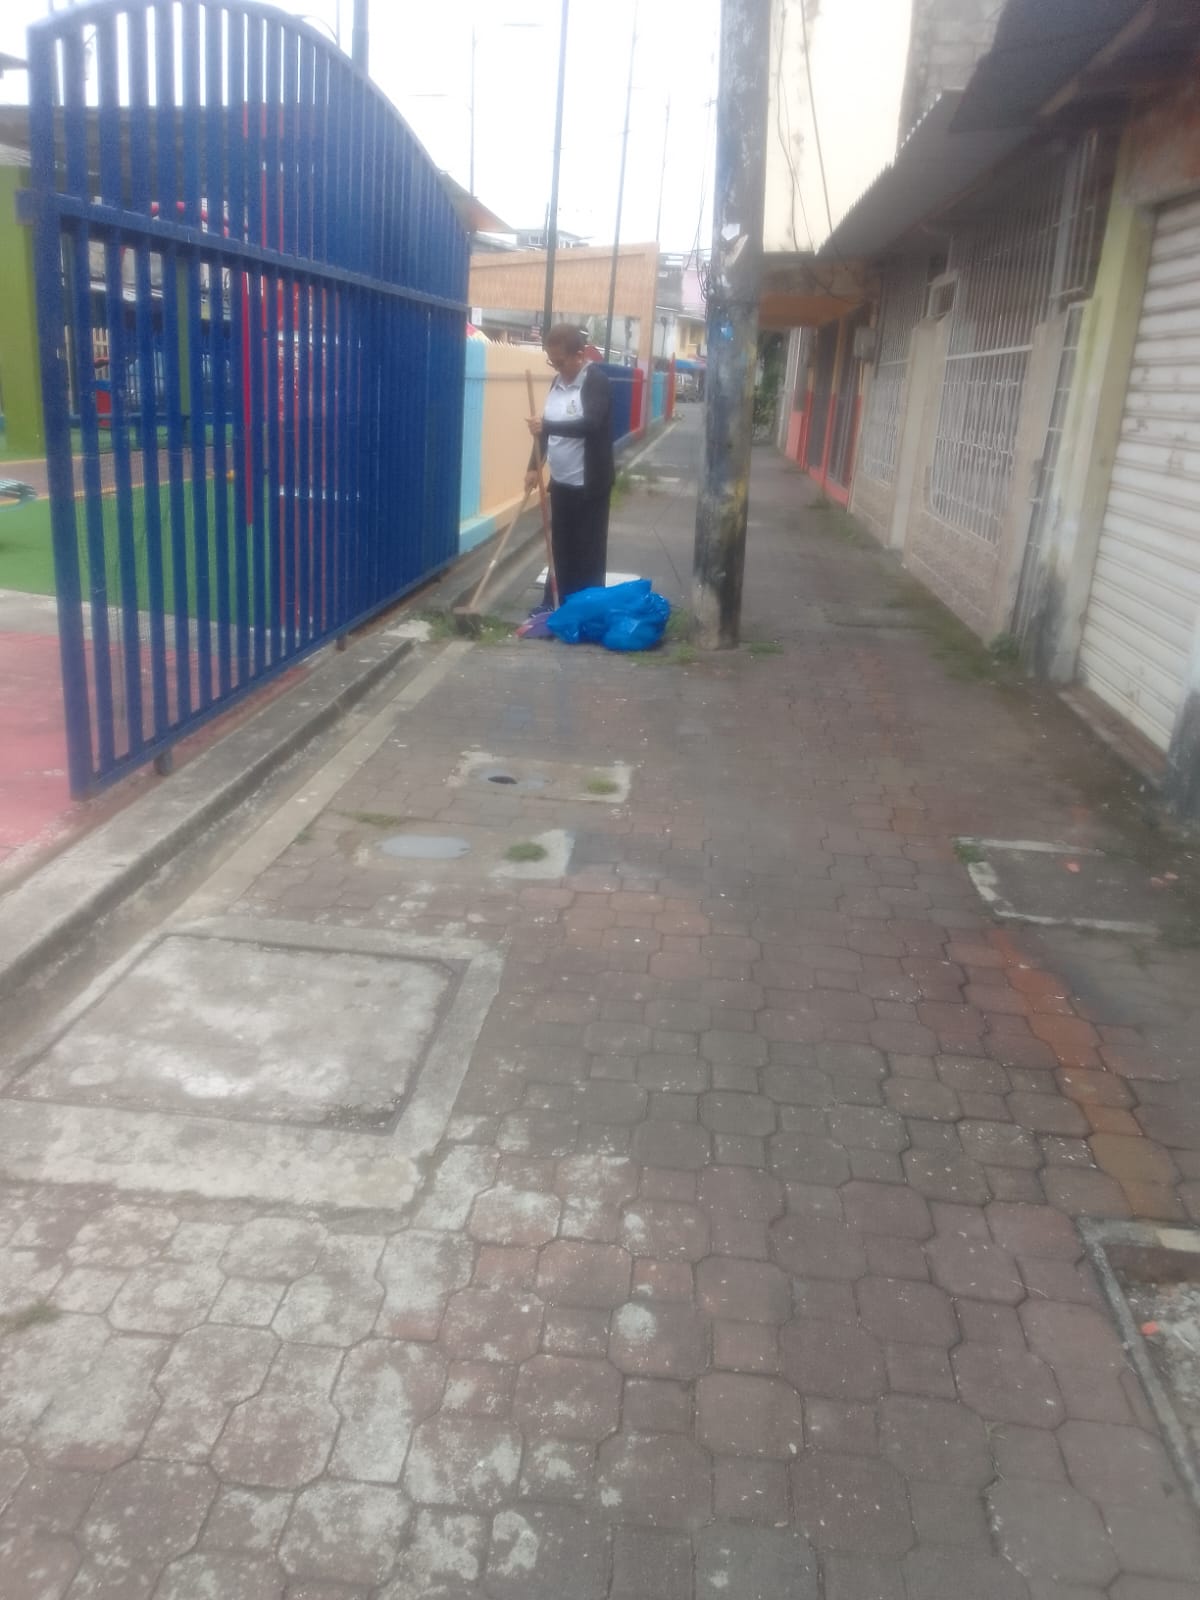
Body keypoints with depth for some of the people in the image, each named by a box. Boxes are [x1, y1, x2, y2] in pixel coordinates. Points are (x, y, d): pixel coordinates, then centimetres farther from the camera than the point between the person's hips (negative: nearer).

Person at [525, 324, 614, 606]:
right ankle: (555, 606, 23)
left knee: (587, 551, 0)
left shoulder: (597, 380, -15)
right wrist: (534, 466, 10)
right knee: (560, 547, 14)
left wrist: (547, 426, -34)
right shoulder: (558, 381, 9)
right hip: (560, 481, 8)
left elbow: (591, 424, -30)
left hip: (588, 484, -7)